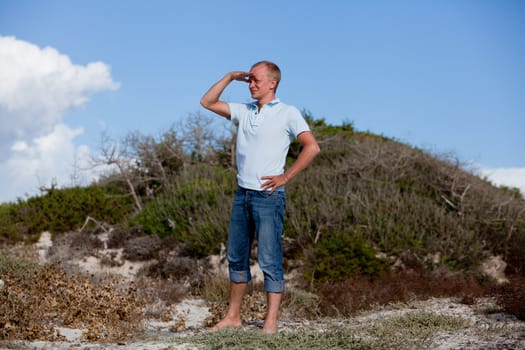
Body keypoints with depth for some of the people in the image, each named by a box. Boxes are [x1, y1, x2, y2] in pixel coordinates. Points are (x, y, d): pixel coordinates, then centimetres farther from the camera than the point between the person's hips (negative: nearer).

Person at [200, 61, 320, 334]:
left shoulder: (288, 113, -3)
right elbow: (207, 102, 19)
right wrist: (230, 77, 11)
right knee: (236, 257, 11)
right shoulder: (243, 111, 14)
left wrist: (285, 177, -13)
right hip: (242, 194, 7)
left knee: (269, 261, -5)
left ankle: (271, 322, -3)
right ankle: (233, 317, 19)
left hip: (268, 196, -7)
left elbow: (312, 147, -11)